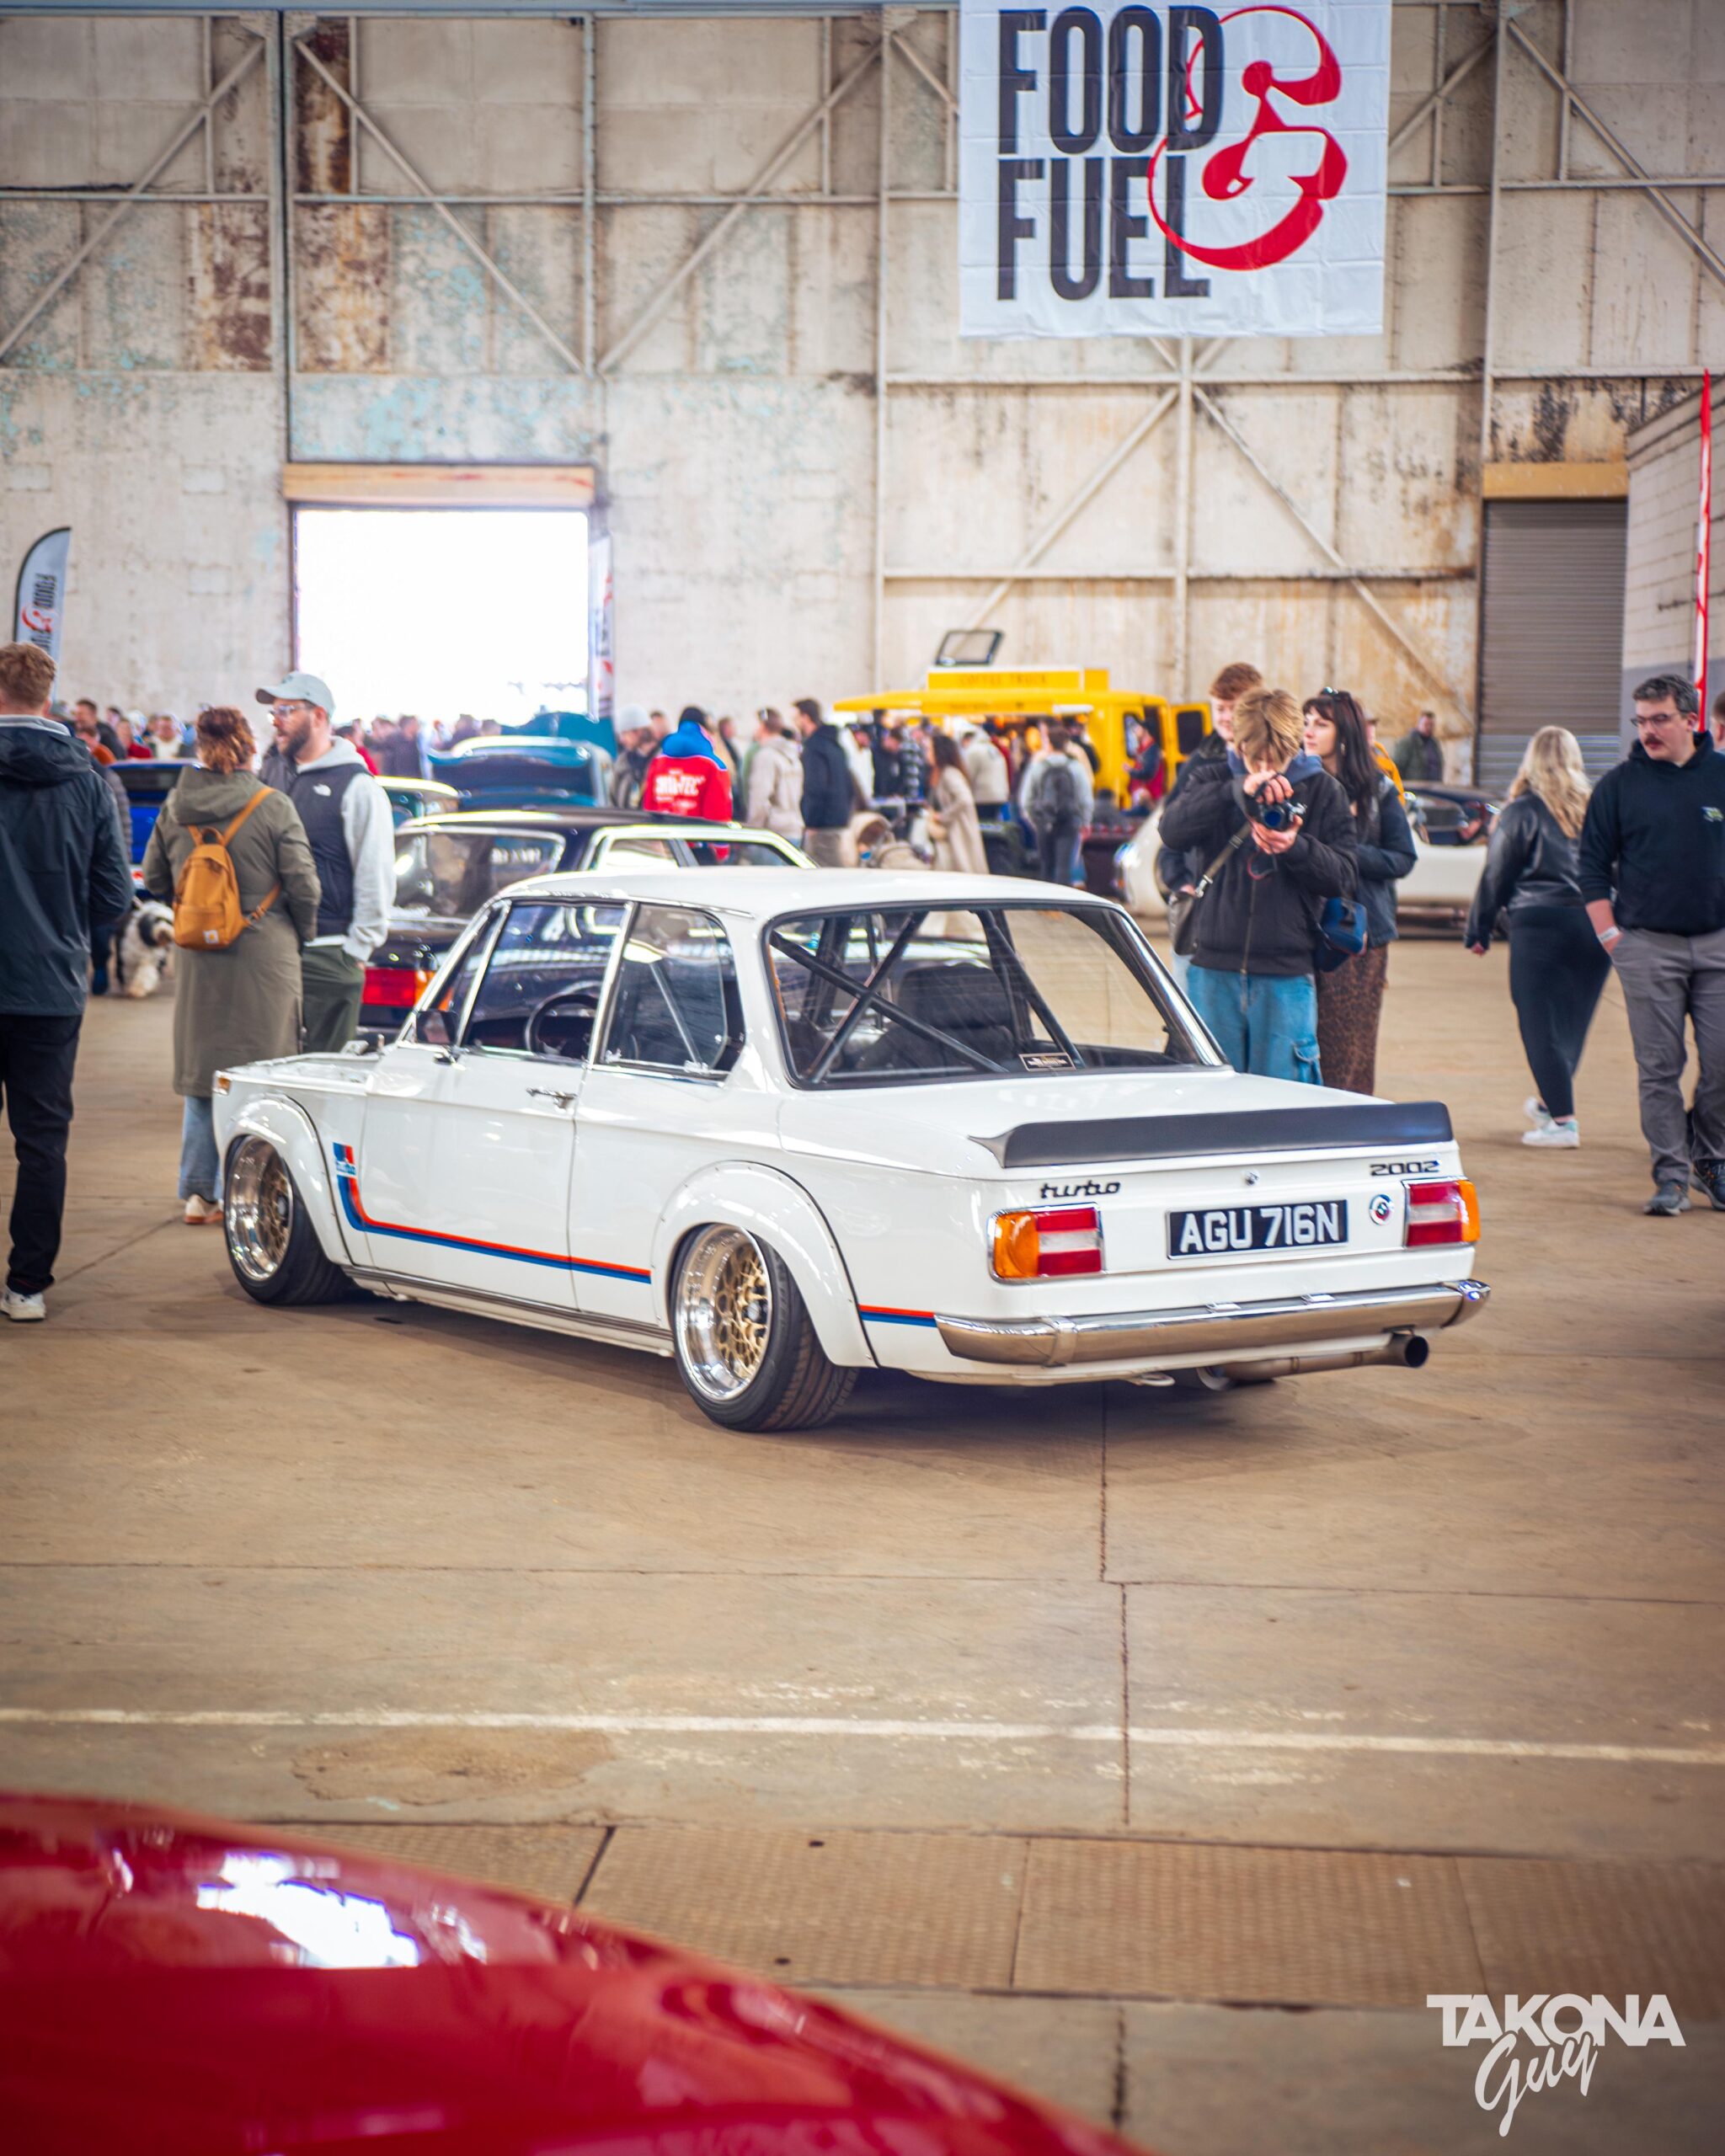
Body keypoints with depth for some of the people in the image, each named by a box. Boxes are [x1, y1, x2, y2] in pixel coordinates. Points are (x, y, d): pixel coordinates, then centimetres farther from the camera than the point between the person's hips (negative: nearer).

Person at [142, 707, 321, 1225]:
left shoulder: (174, 808, 1)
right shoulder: (273, 807, -10)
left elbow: (154, 880, 9)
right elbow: (302, 884, -9)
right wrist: (302, 936, 8)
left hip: (196, 959, 4)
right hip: (263, 954, -3)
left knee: (200, 1070, 13)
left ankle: (197, 1192, 14)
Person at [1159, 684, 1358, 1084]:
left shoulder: (1322, 790, 6)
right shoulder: (1215, 780, 7)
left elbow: (1346, 878, 2)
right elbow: (1172, 829, -12)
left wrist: (1296, 848, -16)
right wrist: (1239, 790, -23)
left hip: (1287, 975, -1)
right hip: (1214, 967, 1)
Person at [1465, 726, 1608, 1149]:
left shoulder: (1522, 812, -4)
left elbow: (1496, 876, -1)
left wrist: (1478, 931, 8)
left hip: (1539, 923, -5)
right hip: (1594, 926, 5)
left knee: (1540, 1023, 0)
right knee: (1572, 1023, 16)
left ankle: (1562, 1120, -4)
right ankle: (1550, 1102, 32)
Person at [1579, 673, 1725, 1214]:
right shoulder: (1620, 783, 4)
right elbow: (1593, 865, 7)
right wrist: (1610, 934, -2)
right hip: (1646, 944, -1)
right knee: (1659, 1067, -1)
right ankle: (1670, 1174, 5)